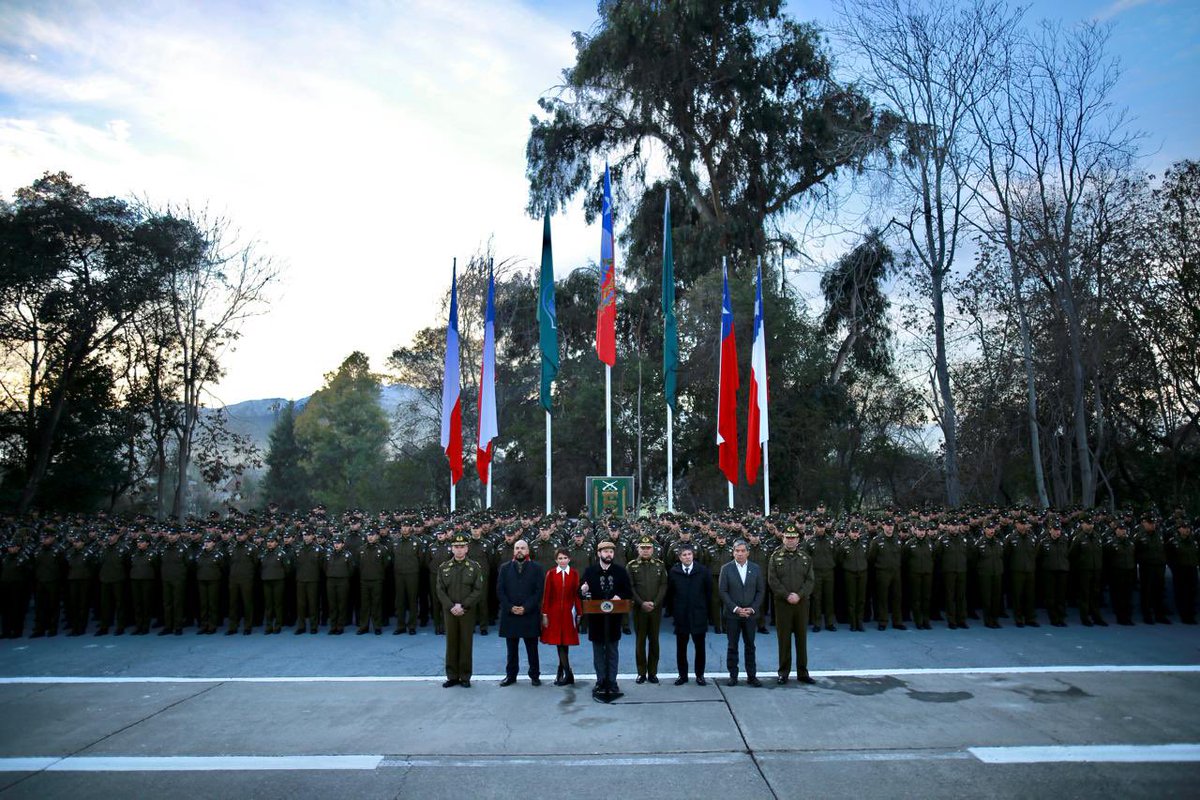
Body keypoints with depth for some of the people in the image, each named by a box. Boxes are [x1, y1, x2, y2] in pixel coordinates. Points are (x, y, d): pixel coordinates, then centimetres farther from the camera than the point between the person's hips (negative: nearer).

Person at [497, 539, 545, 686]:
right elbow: (499, 590, 3)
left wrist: (526, 608, -12)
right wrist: (510, 607, -9)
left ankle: (534, 675, 15)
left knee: (532, 648, 6)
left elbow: (539, 591, -4)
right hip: (509, 614, 2)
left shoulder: (537, 568, 3)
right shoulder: (505, 568, 8)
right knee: (511, 649, 8)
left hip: (530, 615, -2)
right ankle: (510, 675, 18)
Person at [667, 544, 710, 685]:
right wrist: (673, 611, 3)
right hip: (681, 615, 1)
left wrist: (705, 609, 4)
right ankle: (682, 675, 18)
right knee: (681, 647, 7)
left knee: (700, 647, 5)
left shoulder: (703, 572, -1)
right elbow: (670, 593, 5)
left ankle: (700, 675, 17)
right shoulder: (673, 572, 0)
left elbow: (709, 591, 5)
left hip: (698, 615, 0)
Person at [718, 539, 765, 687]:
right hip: (732, 614, -1)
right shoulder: (726, 569, -2)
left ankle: (751, 676, 15)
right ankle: (733, 676, 13)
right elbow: (722, 591, -5)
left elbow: (761, 591, 4)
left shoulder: (756, 569, 4)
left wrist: (753, 608, -7)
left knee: (750, 646, 7)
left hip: (751, 613, 2)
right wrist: (735, 608, -12)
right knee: (732, 646, 5)